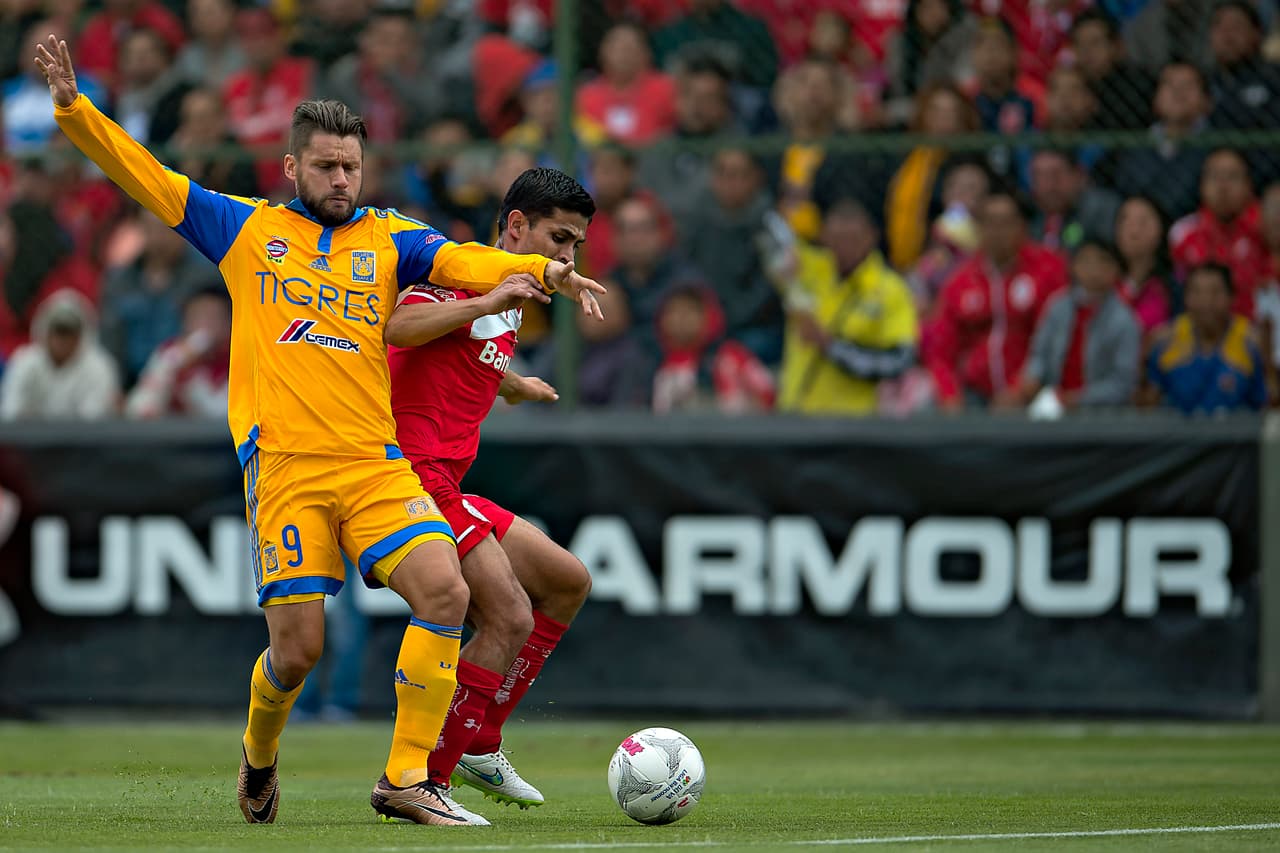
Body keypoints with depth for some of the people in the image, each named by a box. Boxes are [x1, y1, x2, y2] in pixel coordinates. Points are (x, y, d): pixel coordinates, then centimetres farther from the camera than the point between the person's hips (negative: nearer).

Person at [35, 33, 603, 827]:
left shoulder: (387, 238, 13)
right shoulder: (245, 228, 11)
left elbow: (463, 262, -3)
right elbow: (147, 178, 11)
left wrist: (543, 271, -22)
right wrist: (75, 107, 0)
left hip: (375, 462, 2)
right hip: (283, 465, -2)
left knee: (445, 589, -20)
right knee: (297, 647, -5)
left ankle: (407, 777, -11)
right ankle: (259, 756, 28)